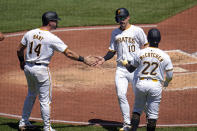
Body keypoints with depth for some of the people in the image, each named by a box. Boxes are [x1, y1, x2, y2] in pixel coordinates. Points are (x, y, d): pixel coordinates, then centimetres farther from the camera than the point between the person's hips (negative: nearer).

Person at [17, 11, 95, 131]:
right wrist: (83, 59, -5)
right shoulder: (52, 38, -16)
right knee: (45, 99, 4)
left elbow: (19, 50, 10)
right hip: (41, 69, -6)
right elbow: (68, 53, -15)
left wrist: (22, 61, 27)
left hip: (28, 67, 7)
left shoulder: (30, 33, 1)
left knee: (31, 94, 25)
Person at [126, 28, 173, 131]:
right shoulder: (164, 56, -6)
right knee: (153, 114, 8)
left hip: (141, 84, 1)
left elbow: (131, 68, 9)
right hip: (156, 85, -1)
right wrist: (166, 83, 21)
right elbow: (170, 75, -1)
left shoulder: (140, 53, -4)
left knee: (137, 109, 15)